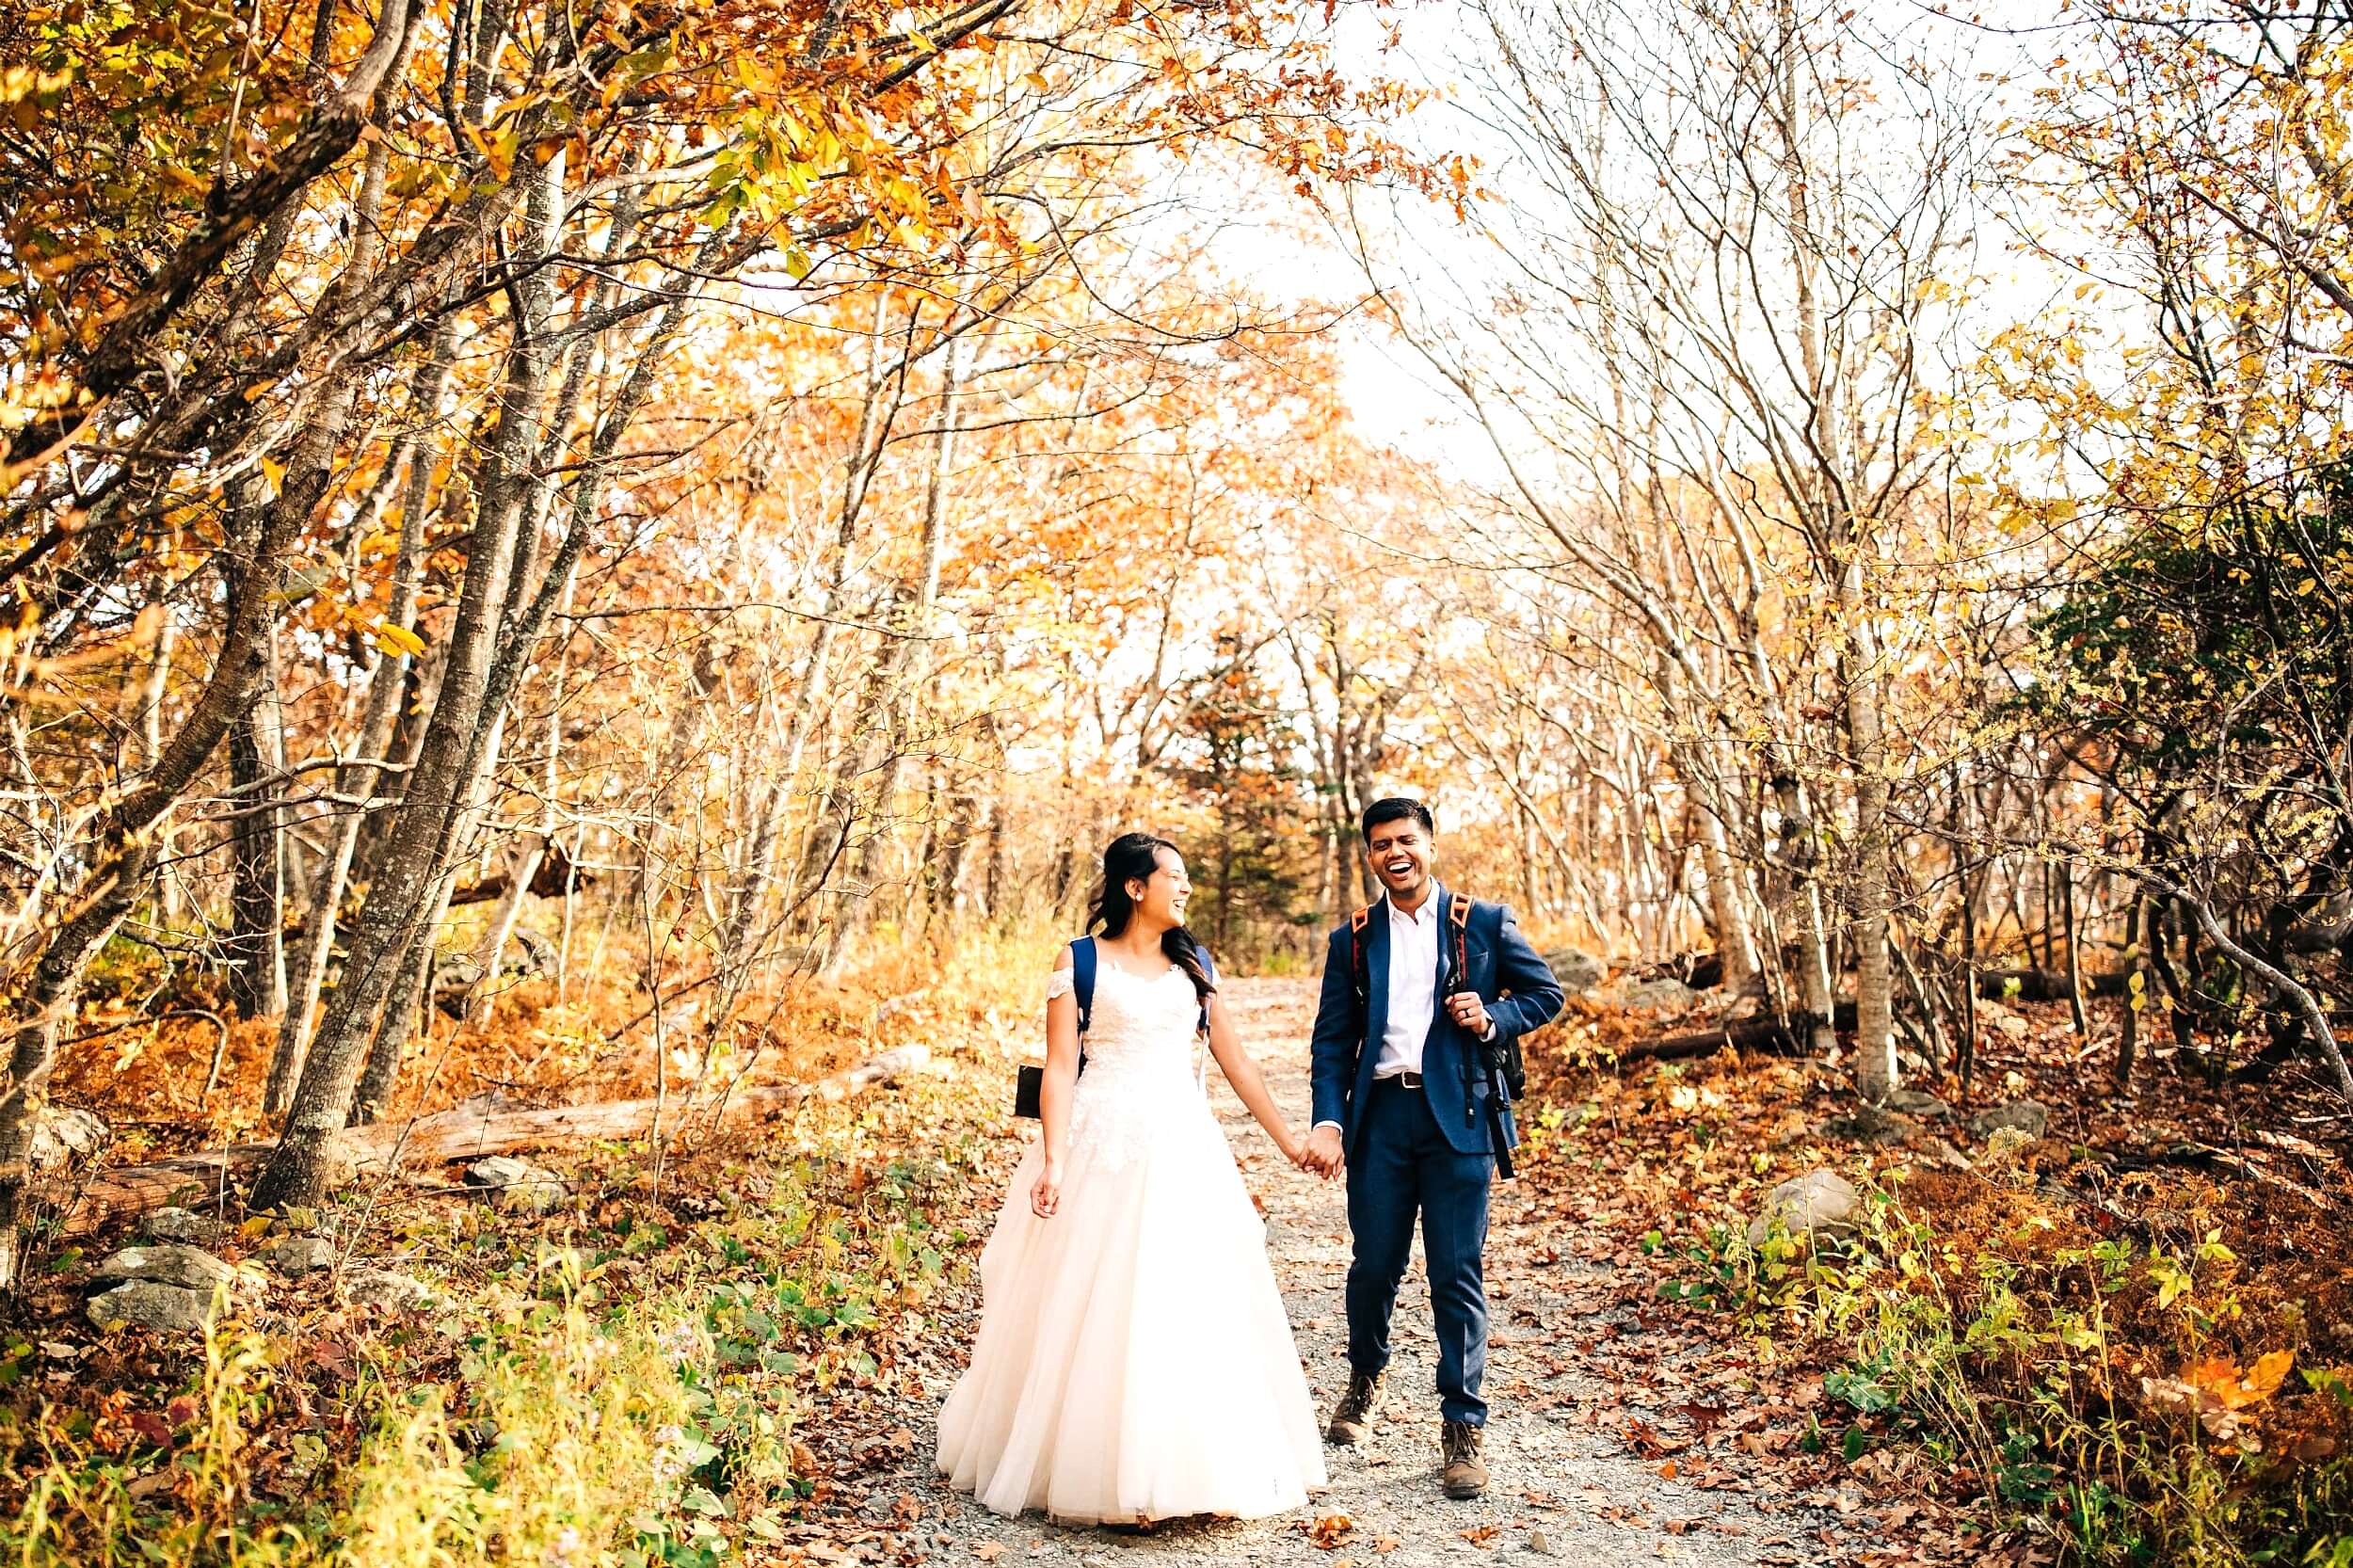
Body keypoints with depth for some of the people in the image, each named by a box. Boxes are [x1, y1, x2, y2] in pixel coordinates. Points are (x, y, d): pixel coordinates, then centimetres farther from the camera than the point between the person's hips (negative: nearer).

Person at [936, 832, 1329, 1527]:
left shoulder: (1193, 965, 12)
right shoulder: (1080, 962, -1)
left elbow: (1235, 1060, 13)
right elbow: (1060, 1067, -7)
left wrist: (1288, 1140, 11)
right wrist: (1053, 1162, -17)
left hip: (1184, 1146, 4)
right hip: (1106, 1146, -4)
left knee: (1196, 1305, 4)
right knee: (1099, 1308, -1)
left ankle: (1192, 1466, 18)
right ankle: (1102, 1471, 13)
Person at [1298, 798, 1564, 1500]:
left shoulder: (1484, 924, 6)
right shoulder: (1352, 939, 11)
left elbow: (1547, 994, 12)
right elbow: (1332, 1040, 7)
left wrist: (1493, 1017, -8)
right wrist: (1328, 1121, -5)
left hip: (1458, 1117, -2)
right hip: (1380, 1115, 2)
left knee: (1458, 1275, 0)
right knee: (1373, 1264, 9)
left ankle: (1463, 1429, 13)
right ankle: (1365, 1376, 38)